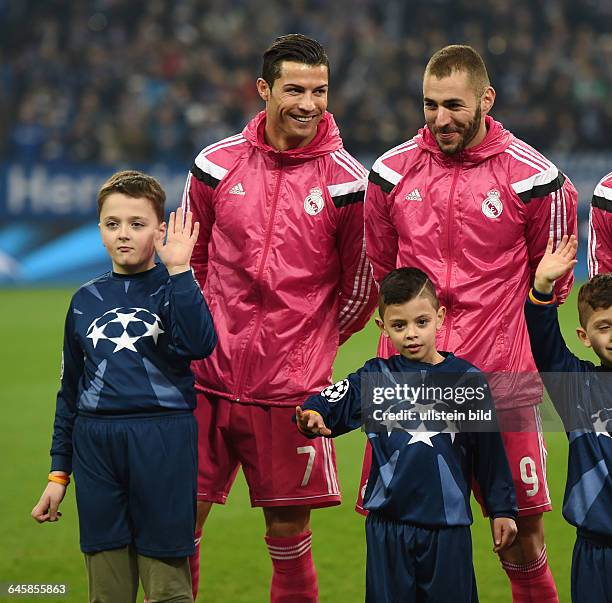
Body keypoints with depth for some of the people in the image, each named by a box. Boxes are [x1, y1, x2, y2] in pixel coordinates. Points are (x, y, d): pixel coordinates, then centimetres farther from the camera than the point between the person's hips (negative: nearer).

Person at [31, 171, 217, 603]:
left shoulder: (172, 289, 1)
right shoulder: (86, 300, 11)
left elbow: (200, 344, -21)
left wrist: (178, 271, -21)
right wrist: (59, 472, 15)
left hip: (162, 442, -4)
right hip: (95, 444, 4)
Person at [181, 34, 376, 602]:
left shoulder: (346, 181, -4)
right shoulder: (217, 164, 3)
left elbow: (360, 288, 5)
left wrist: (311, 344, 10)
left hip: (292, 389, -2)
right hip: (207, 379, 2)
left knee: (288, 531, 2)